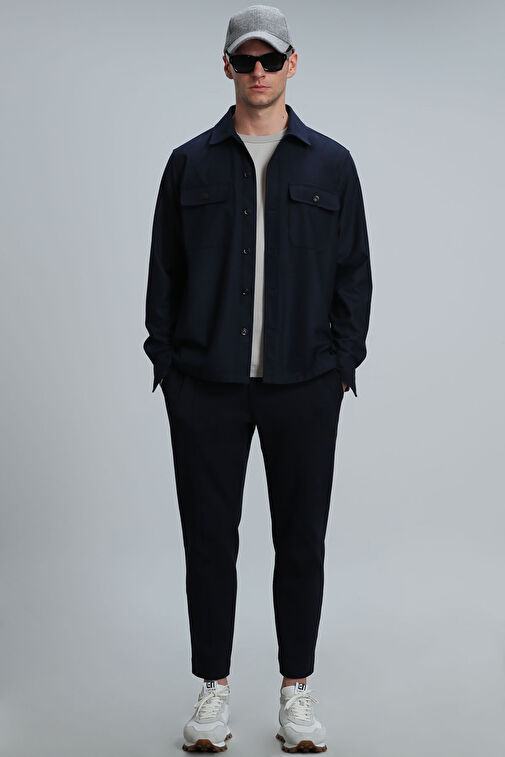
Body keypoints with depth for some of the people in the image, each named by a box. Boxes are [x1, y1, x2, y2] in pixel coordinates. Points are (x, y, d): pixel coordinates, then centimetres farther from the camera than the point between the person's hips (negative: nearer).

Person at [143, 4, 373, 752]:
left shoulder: (331, 163, 8)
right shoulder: (191, 163, 8)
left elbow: (354, 271, 8)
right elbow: (164, 270, 8)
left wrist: (342, 364, 0)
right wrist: (166, 361, 1)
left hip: (303, 385, 0)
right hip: (206, 387, 0)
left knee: (301, 539, 7)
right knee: (209, 538, 6)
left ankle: (297, 690, 22)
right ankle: (214, 687, 22)